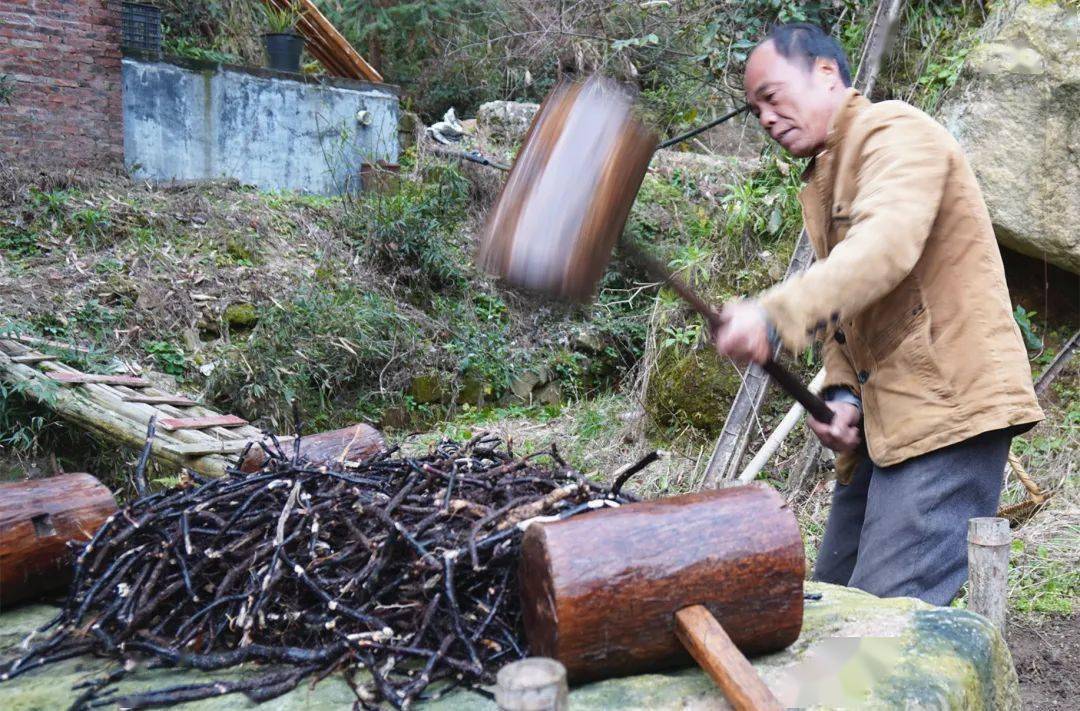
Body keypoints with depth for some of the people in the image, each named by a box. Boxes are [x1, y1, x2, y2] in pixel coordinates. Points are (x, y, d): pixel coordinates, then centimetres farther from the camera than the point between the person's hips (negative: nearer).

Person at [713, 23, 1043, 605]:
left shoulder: (895, 130, -7)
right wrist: (840, 391, 1)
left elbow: (886, 245, -28)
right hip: (882, 423, 10)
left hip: (949, 405, -10)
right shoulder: (821, 184, 22)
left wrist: (773, 314, -39)